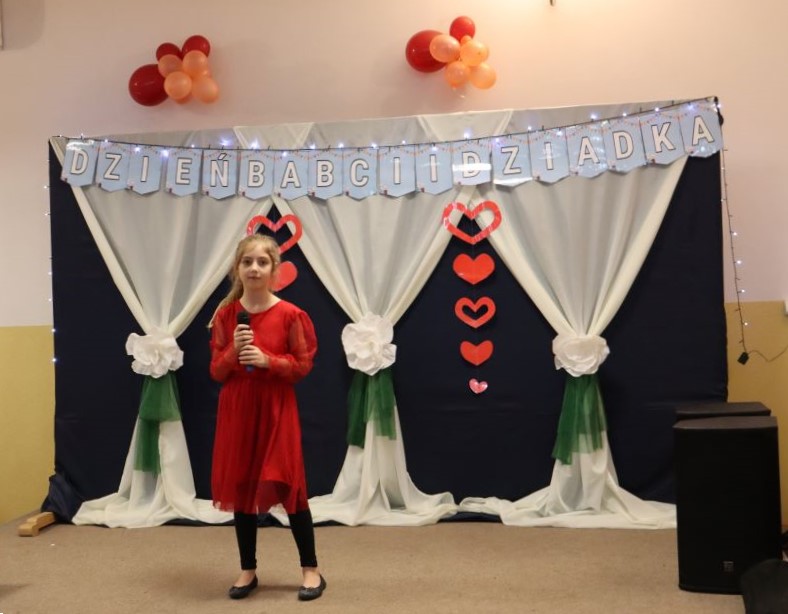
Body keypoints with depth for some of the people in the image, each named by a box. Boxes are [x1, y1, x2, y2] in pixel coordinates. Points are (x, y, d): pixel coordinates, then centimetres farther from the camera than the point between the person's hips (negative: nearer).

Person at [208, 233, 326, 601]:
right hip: (237, 410, 3)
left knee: (289, 486, 0)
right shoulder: (225, 315, 1)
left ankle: (311, 570, 14)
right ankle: (248, 570, 22)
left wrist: (267, 360, -18)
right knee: (241, 488, 9)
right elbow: (216, 372, 3)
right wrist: (234, 351, -16)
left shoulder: (290, 315, -7)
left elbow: (303, 365, -5)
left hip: (277, 410, -3)